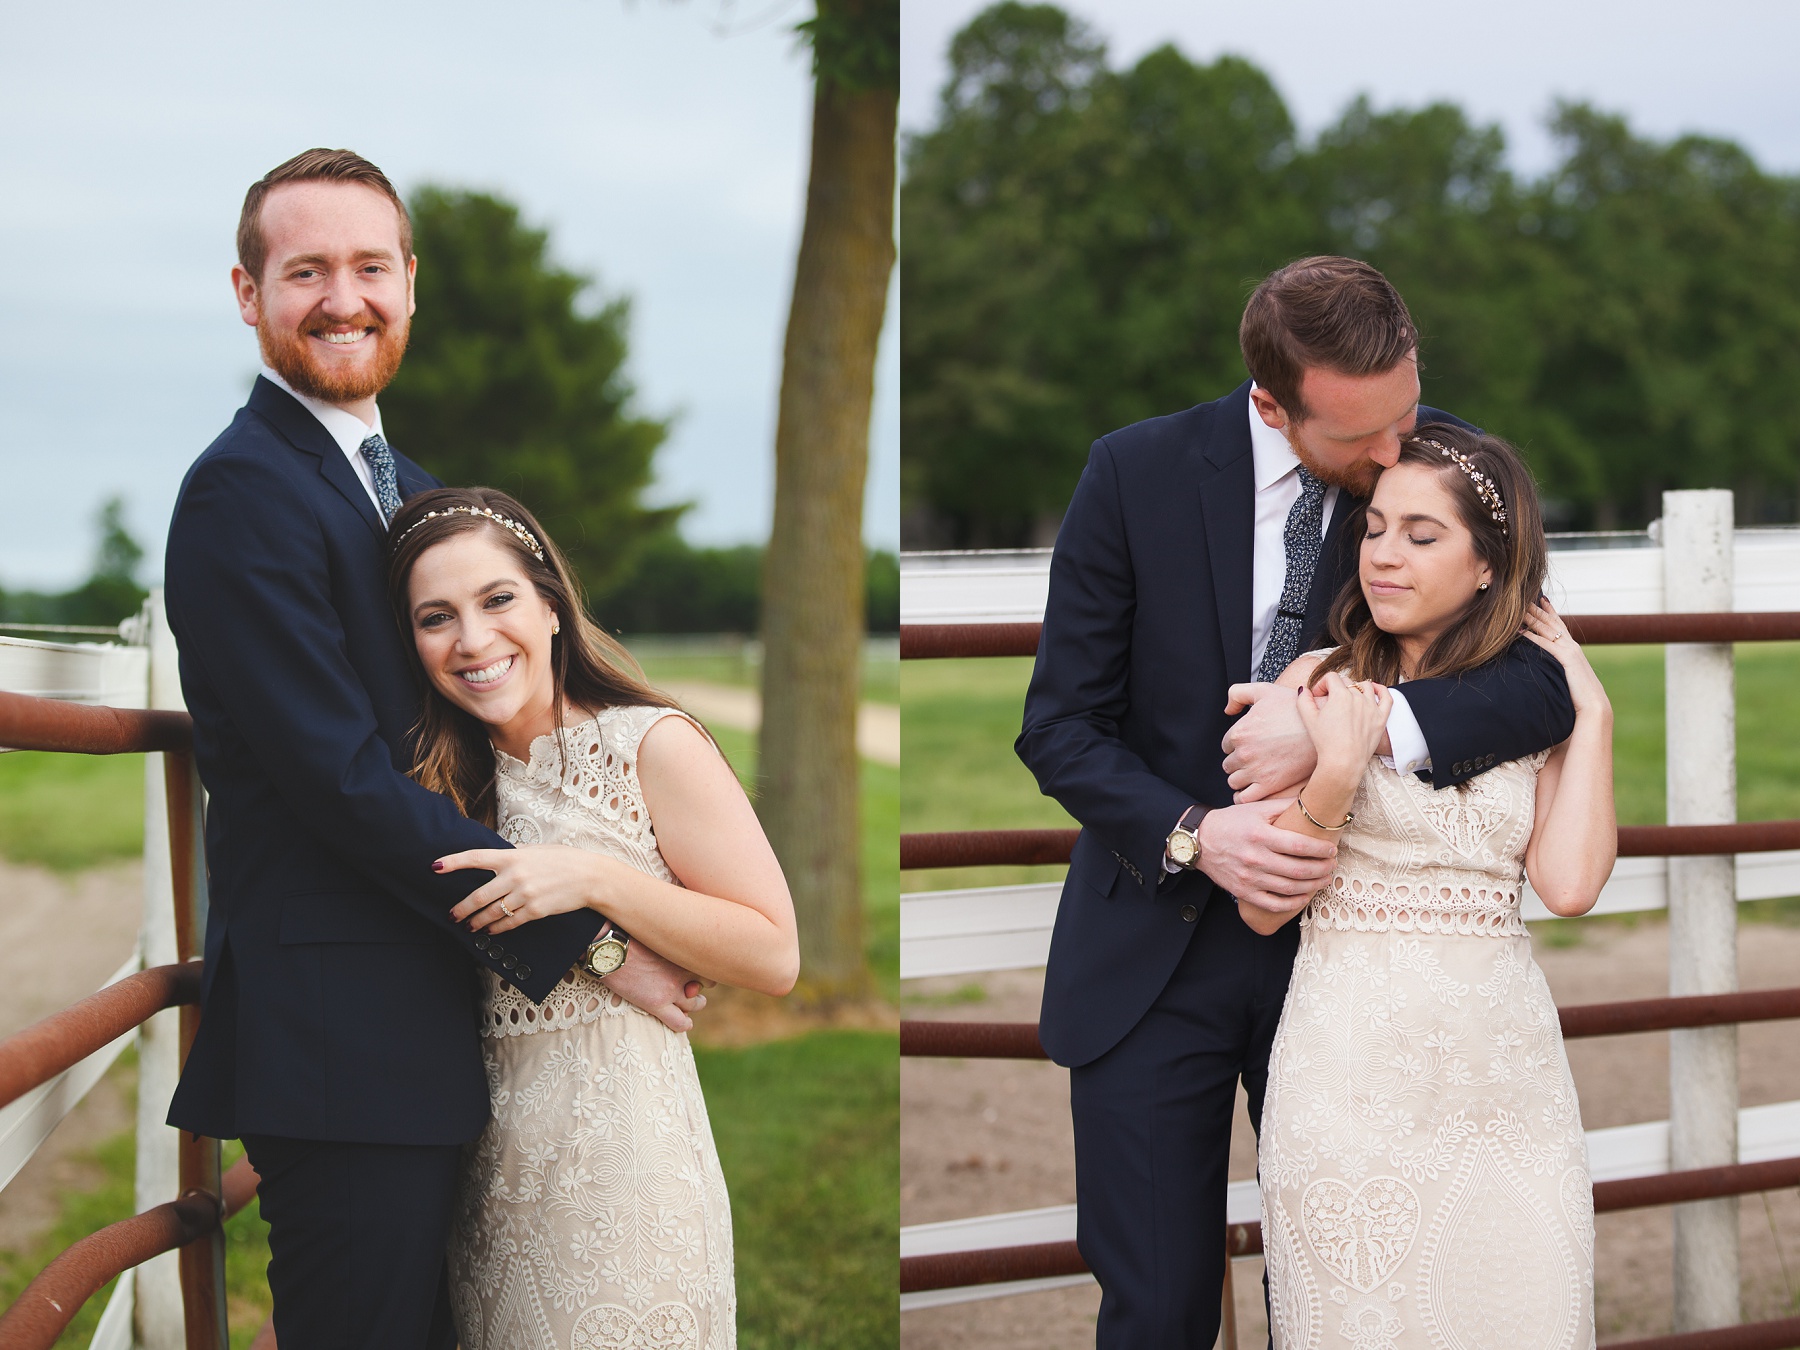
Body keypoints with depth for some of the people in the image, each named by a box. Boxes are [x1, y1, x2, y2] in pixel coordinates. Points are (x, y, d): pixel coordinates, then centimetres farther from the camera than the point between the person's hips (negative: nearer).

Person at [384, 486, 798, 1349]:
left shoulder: (653, 745, -7)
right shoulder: (463, 777, 9)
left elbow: (774, 958, -12)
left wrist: (594, 879, -19)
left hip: (623, 1156, -5)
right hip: (495, 1171, 5)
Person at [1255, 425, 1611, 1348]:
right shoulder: (1317, 684, 0)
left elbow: (1569, 885, -9)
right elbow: (1262, 907, -4)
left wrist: (1591, 709, -3)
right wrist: (1337, 773, -17)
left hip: (1504, 1060, 2)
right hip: (1351, 1063, -2)